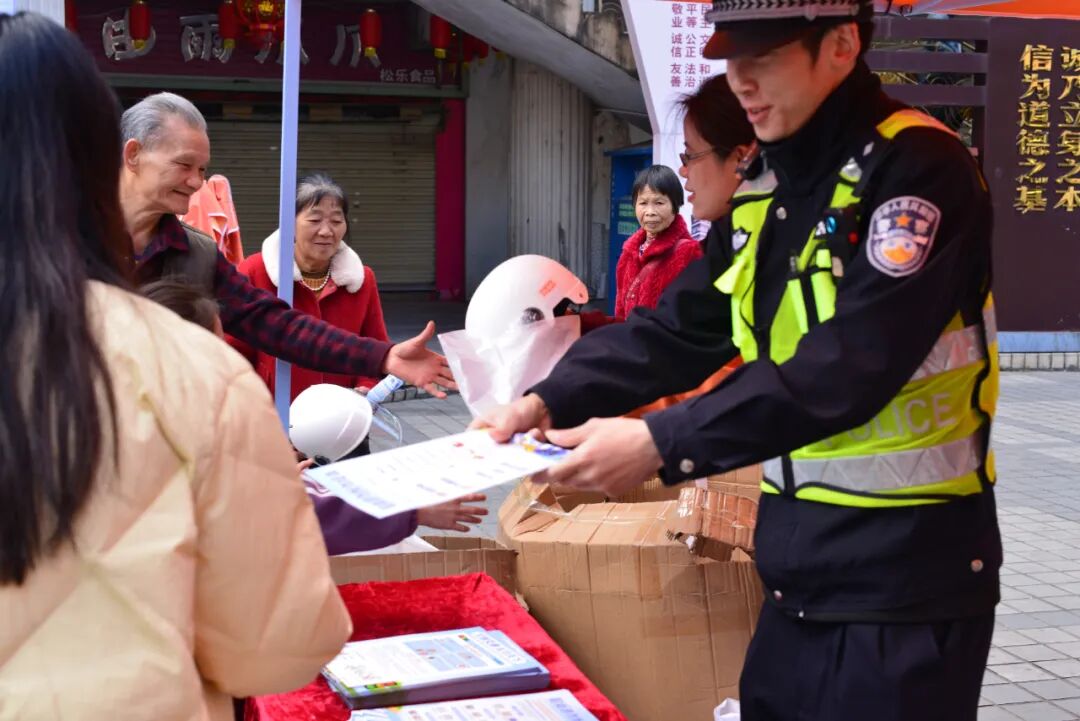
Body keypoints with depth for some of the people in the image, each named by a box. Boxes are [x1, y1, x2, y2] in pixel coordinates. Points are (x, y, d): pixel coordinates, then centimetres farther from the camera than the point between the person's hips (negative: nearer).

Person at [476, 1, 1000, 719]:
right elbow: (680, 327, 7)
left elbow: (849, 364, -26)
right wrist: (550, 402, -7)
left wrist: (662, 444, -29)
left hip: (903, 572, -7)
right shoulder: (764, 188, 9)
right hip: (800, 562, 7)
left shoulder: (918, 169, -16)